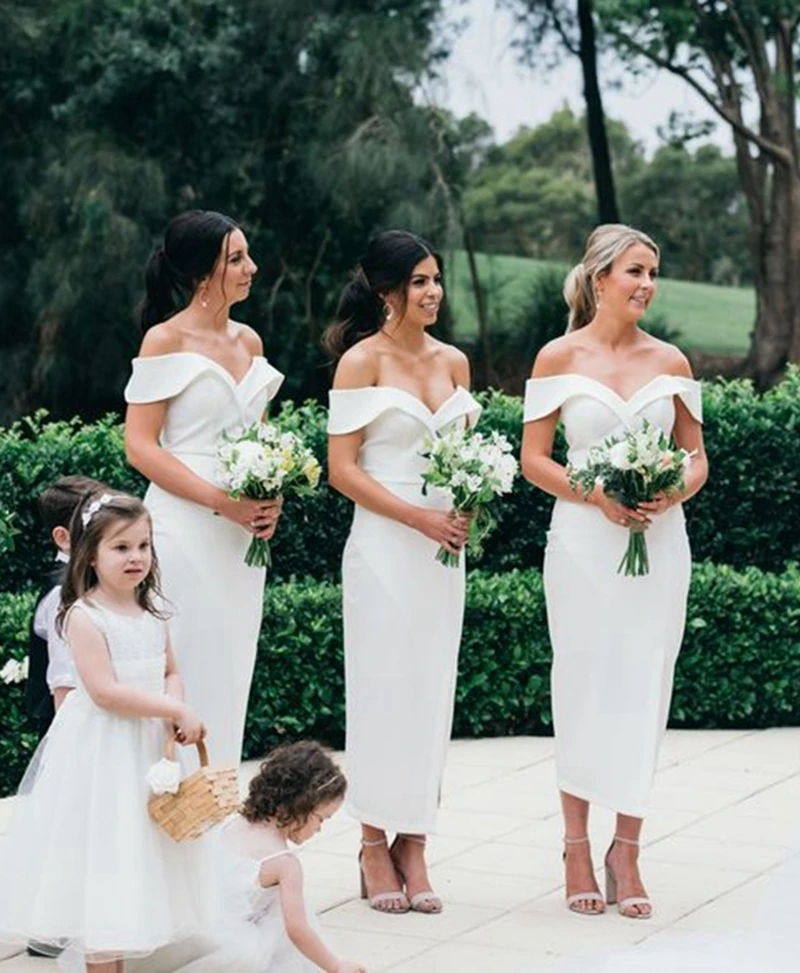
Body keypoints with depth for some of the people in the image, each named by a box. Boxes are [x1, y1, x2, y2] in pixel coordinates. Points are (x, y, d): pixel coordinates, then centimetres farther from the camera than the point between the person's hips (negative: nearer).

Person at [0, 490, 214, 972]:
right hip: (100, 753, -7)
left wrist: (176, 710, -10)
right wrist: (175, 711, -21)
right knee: (101, 855, -5)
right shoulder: (84, 617, -15)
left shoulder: (152, 614, 7)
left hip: (149, 748, 8)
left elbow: (171, 673, 13)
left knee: (140, 854, 12)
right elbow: (105, 692, -22)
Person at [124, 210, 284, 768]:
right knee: (187, 675, -4)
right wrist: (222, 501, -18)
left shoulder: (249, 341, 12)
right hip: (185, 529, -7)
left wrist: (269, 501, 1)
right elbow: (140, 446, -12)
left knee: (231, 675, 10)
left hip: (241, 534, 7)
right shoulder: (166, 340, -7)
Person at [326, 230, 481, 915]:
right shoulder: (361, 361, -5)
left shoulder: (454, 361, 12)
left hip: (443, 548, 5)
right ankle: (376, 847, 8)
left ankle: (414, 847, 11)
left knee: (432, 690, 5)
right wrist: (420, 517, -15)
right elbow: (342, 469, -8)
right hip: (384, 545, -5)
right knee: (385, 689, -2)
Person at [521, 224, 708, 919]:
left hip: (659, 541, 2)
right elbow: (534, 459, 1)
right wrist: (598, 495, -14)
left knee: (644, 690, 2)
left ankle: (627, 853, 10)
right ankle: (577, 848, 13)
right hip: (583, 542, -2)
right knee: (583, 688, 2)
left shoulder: (670, 362, 8)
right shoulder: (559, 358, 1)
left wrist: (674, 491, -9)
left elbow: (697, 457, 13)